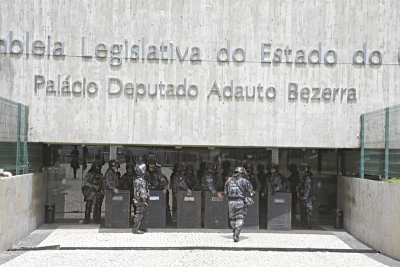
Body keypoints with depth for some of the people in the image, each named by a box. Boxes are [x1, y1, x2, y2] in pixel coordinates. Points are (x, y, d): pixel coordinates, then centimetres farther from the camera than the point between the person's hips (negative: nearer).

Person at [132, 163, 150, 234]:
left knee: (140, 215, 17)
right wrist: (144, 201, -17)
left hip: (138, 200, 10)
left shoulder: (137, 180, 11)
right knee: (139, 215, -3)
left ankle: (139, 228, 26)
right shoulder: (141, 181, -22)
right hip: (140, 201, -10)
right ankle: (135, 229, 2)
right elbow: (143, 192, -25)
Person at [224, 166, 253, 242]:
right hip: (240, 202, -3)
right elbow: (250, 189, 8)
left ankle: (235, 233, 30)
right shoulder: (244, 181, -4)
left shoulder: (229, 180, 7)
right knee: (239, 219, -1)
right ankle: (236, 235, -14)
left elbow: (225, 192, 11)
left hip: (231, 202, 3)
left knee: (232, 218, 19)